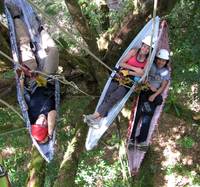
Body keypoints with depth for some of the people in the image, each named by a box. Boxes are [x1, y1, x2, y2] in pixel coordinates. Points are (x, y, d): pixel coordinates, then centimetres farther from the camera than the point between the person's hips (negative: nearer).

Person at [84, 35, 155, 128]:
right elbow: (121, 63, 0)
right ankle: (99, 118, -29)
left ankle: (96, 115, -25)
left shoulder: (148, 60, 1)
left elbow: (142, 74, -8)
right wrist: (134, 68, -10)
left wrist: (128, 72, -13)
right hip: (120, 76, 1)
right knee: (108, 95, -22)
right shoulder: (134, 52, 2)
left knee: (115, 96, -23)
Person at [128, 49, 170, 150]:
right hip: (144, 91, -1)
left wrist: (154, 95, -10)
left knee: (148, 116, -13)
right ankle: (131, 138, -16)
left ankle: (141, 140, -14)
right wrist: (149, 85, -11)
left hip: (155, 95, 1)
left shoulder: (166, 72, 11)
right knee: (137, 113, -15)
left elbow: (163, 87, 4)